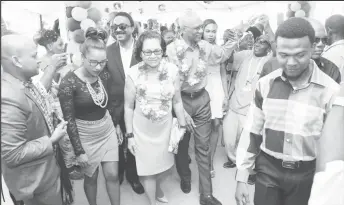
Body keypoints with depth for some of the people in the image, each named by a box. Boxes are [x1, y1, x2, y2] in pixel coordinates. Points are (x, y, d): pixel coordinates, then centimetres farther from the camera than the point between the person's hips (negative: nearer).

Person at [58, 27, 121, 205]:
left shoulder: (105, 75, -6)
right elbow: (69, 120, -17)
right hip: (85, 135, -3)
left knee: (112, 175, 8)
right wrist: (79, 151, -14)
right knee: (91, 177, 14)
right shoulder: (69, 82, -21)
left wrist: (116, 128, 14)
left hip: (107, 130, 4)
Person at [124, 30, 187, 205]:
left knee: (164, 164, 21)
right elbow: (128, 107, -9)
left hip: (165, 127, 3)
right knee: (148, 168, 12)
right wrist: (129, 135, -6)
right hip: (142, 129, -2)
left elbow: (177, 102, -2)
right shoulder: (133, 74, -18)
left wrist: (182, 126, 3)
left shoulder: (172, 70, -12)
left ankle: (157, 188, 53)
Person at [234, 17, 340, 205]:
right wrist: (241, 179, -1)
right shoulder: (265, 84, -6)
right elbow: (251, 132, -1)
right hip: (267, 169, 1)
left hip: (305, 174, -1)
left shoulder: (330, 91, -13)